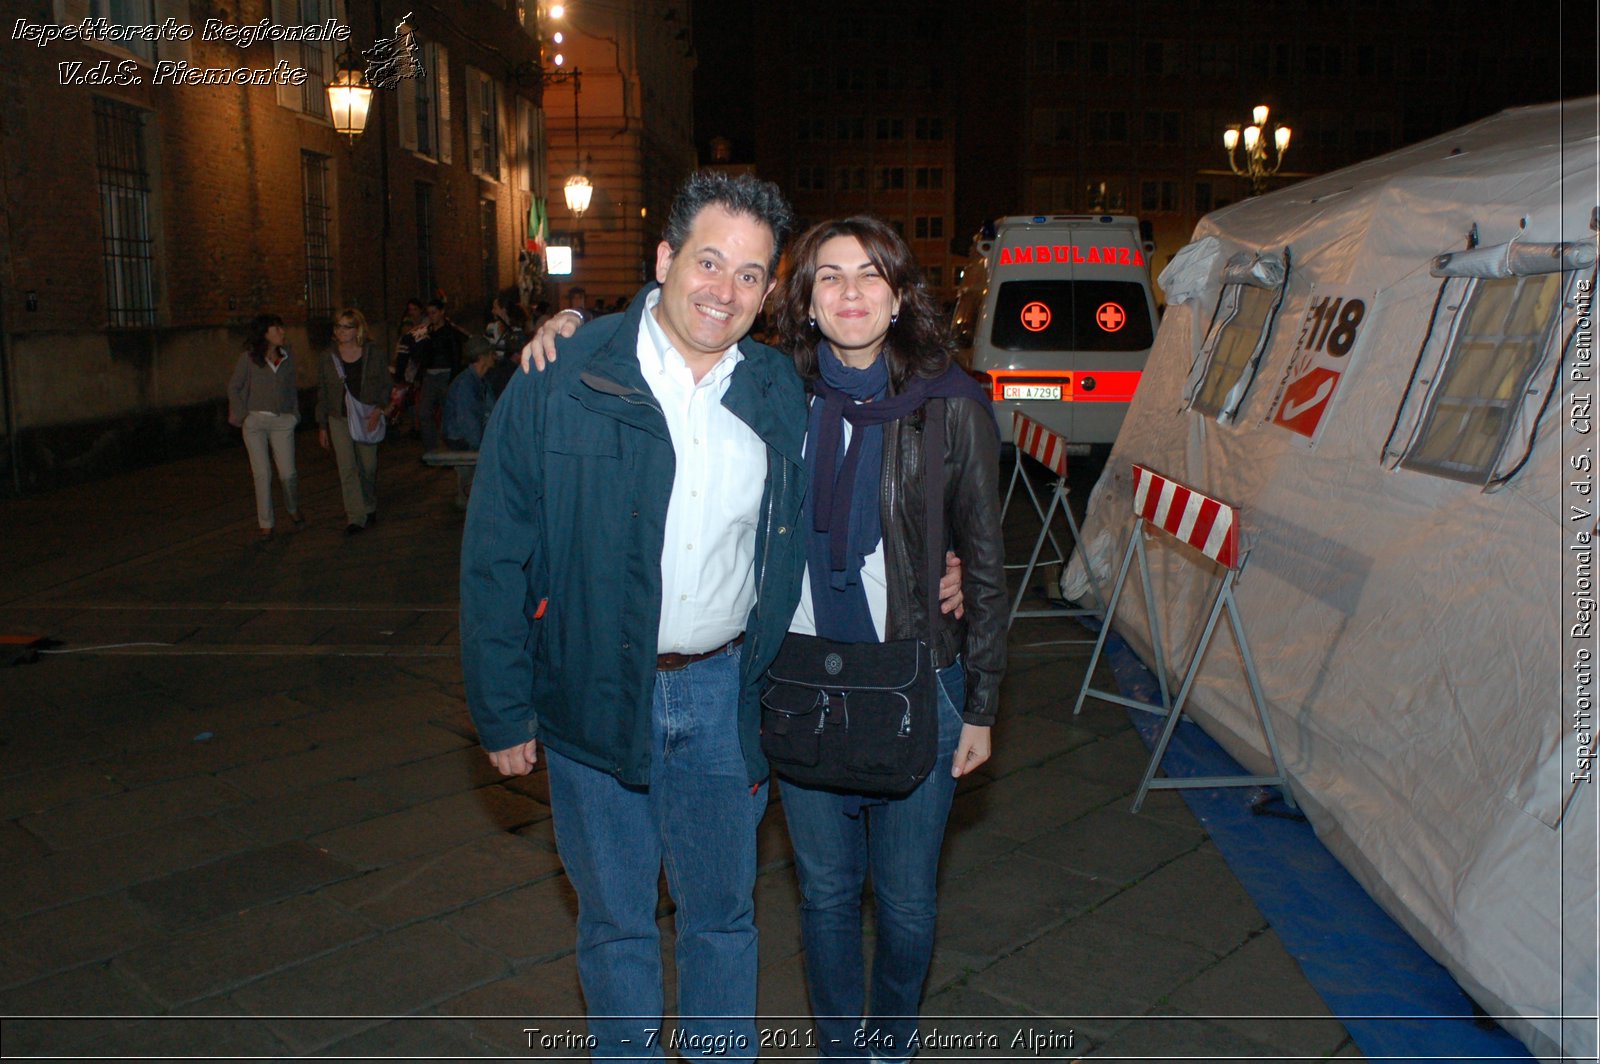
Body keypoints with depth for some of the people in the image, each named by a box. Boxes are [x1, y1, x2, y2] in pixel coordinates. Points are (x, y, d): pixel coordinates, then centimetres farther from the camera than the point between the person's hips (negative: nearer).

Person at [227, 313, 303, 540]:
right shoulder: (249, 358, -4)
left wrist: (294, 414, 10)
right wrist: (243, 415, -1)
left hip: (282, 421, 2)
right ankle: (265, 523, 9)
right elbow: (233, 388, 4)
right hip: (255, 421, -2)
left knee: (288, 473, -3)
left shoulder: (286, 356, 6)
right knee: (262, 474, -2)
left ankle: (293, 509, 27)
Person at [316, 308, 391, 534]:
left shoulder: (372, 353, -1)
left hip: (367, 418, 0)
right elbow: (322, 394, 5)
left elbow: (385, 384, 4)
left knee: (368, 466, 9)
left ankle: (369, 507, 32)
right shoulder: (327, 358, 0)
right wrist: (322, 427, 5)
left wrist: (378, 409, -12)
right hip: (339, 419, 0)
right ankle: (355, 517, -10)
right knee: (346, 467, -10)